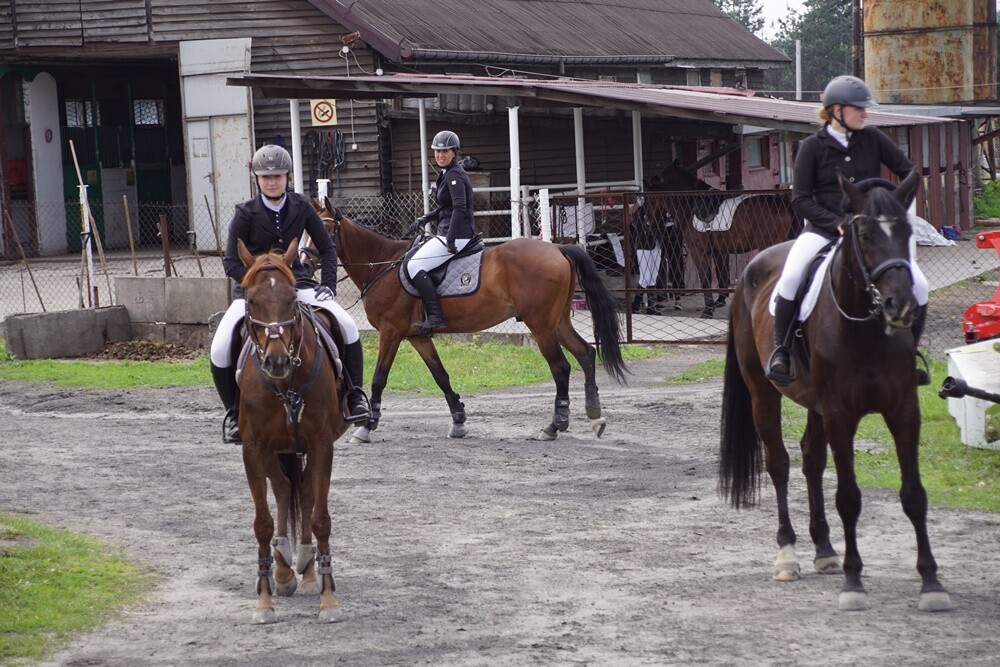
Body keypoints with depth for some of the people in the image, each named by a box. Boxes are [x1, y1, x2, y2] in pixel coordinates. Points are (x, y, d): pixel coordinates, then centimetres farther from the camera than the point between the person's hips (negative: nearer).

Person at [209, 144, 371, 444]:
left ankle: (354, 394, -3)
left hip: (296, 283, 2)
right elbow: (231, 262, -10)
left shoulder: (301, 208, -2)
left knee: (348, 326, -19)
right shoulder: (246, 214, -9)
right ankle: (233, 411, 0)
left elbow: (327, 248, 6)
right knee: (220, 350, -22)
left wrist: (328, 285, -6)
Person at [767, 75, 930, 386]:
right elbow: (800, 200, -6)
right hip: (824, 228, -3)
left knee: (919, 287, -10)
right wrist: (837, 223, -18)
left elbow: (908, 171, 10)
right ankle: (780, 349, -13)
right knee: (790, 279, -31)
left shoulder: (873, 138, 4)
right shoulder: (813, 147, -3)